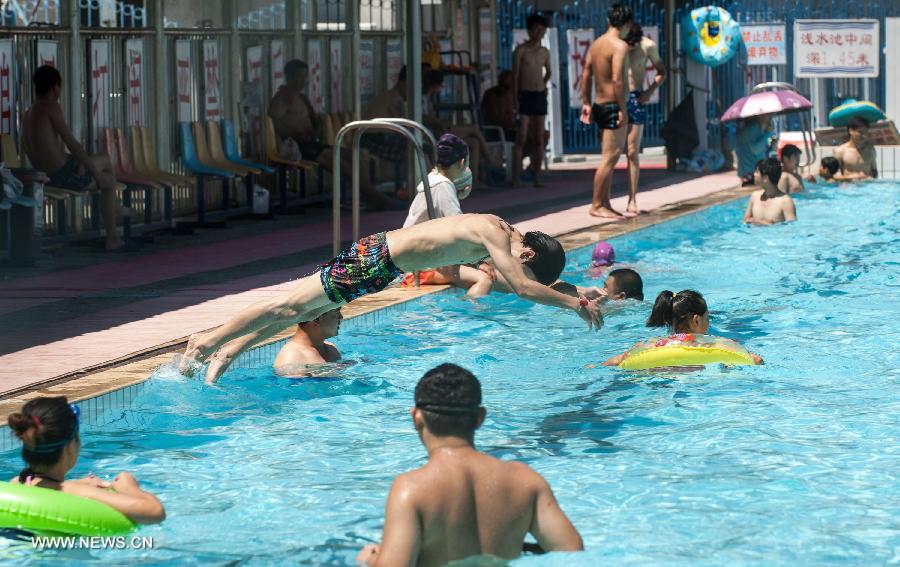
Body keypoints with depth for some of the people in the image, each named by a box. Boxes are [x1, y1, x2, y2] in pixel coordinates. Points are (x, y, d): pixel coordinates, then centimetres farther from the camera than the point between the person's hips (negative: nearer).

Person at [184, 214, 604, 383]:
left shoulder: (501, 230, 6)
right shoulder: (496, 236, -21)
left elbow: (533, 280, 25)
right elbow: (522, 287, -30)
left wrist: (572, 294, 17)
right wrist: (574, 304, -24)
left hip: (380, 250, 9)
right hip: (376, 261, -9)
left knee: (307, 310, 16)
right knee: (293, 306, -2)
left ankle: (228, 353, 23)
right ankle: (209, 341, 5)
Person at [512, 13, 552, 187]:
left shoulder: (544, 52, 12)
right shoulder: (520, 50, -4)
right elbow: (515, 76, -7)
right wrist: (515, 100, -13)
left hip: (541, 96, 5)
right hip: (525, 96, -5)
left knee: (539, 139, 3)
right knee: (521, 138, -9)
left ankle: (536, 179, 6)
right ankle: (516, 179, -10)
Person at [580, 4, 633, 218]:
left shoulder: (596, 44, 12)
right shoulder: (620, 46, -14)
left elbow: (586, 76, 14)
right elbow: (617, 80, -22)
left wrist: (586, 103, 19)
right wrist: (622, 110, -19)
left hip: (599, 105, 9)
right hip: (613, 106, -9)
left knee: (609, 158, 15)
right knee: (609, 158, -6)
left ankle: (604, 203, 17)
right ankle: (597, 206, -6)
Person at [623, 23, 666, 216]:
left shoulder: (648, 46, -3)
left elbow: (661, 71, 10)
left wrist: (650, 91, -5)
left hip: (635, 99, 1)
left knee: (632, 152, 1)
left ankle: (632, 201, 4)